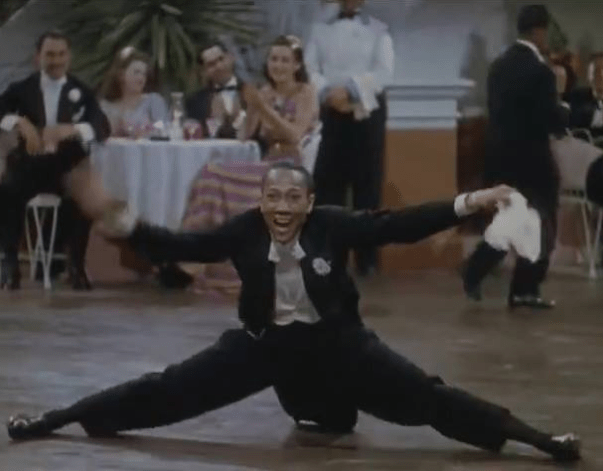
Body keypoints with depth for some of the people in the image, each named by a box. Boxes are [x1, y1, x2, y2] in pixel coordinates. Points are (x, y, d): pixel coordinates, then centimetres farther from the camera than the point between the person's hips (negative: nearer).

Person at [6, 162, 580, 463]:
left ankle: (538, 439, -3)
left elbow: (398, 225, -21)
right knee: (169, 390, 0)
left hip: (333, 340, -1)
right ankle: (51, 421, 12)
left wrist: (466, 204, -31)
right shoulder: (245, 230, -14)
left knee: (424, 397, -7)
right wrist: (129, 228, -30)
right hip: (265, 341, 2)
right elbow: (184, 246, -15)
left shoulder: (333, 225, -18)